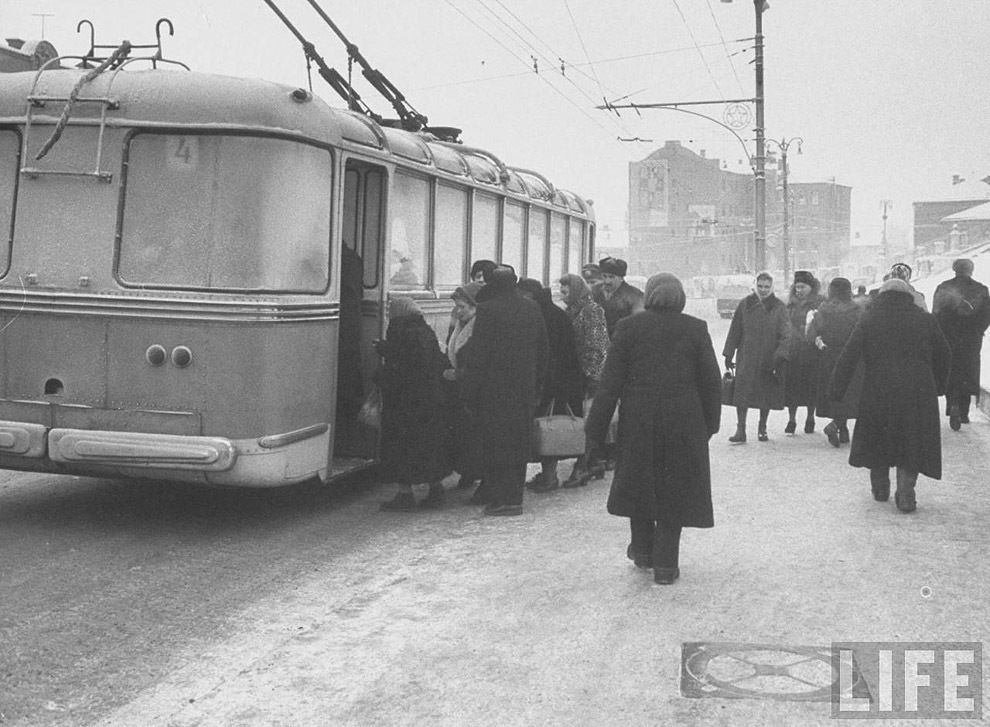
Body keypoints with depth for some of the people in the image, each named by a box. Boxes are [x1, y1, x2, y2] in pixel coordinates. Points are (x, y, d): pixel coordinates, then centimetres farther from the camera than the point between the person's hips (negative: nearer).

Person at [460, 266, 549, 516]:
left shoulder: (487, 310, -11)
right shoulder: (532, 309, 7)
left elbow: (478, 355, -12)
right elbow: (543, 351, 11)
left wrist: (470, 393, -8)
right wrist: (537, 387, 18)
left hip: (495, 390, -5)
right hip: (525, 390, 5)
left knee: (498, 442, 0)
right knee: (519, 442, 12)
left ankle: (507, 499, -2)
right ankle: (514, 494, 18)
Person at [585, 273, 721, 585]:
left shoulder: (628, 327, -4)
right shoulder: (696, 329, -2)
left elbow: (611, 382, -5)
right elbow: (711, 381, 1)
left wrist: (596, 428, 0)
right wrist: (710, 424, 12)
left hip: (638, 420, 0)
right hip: (683, 422, 0)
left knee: (640, 480, 19)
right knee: (675, 487, 8)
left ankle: (643, 549, 30)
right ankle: (665, 563, 8)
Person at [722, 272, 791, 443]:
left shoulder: (779, 307, 0)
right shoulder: (745, 304, 2)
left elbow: (785, 334, -5)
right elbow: (734, 331, 6)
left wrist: (780, 356, -16)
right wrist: (728, 354, 5)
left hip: (769, 358, 0)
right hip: (746, 357, 0)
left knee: (767, 394, 8)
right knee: (742, 391, -8)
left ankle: (762, 428, 23)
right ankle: (740, 430, -5)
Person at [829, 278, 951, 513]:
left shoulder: (869, 319, 1)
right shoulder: (925, 320, 5)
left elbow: (849, 356, -4)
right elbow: (943, 355, 13)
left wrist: (836, 388, 0)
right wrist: (939, 386, 26)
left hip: (878, 392, 0)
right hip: (918, 394, 0)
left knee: (877, 440, 18)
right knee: (913, 442, 7)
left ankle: (880, 489, 26)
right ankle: (905, 494, -4)